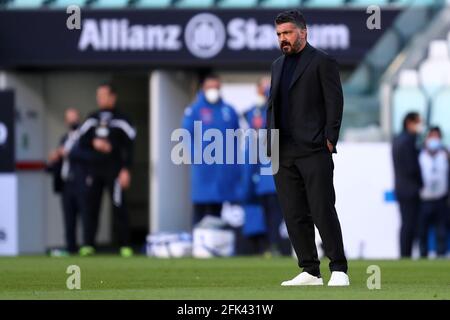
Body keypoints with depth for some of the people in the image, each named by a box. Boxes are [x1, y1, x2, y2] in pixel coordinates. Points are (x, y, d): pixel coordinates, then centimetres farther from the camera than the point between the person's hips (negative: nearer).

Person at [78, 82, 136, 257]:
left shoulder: (120, 119, -1)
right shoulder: (92, 118, 15)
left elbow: (128, 146, -6)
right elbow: (82, 141, 14)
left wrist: (125, 169, -13)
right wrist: (94, 143, -8)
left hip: (114, 169, -5)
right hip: (94, 169, 5)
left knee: (119, 207, -7)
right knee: (91, 206, 2)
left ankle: (125, 246, -5)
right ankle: (88, 245, 6)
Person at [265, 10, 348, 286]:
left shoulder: (323, 62, -1)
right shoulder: (278, 65, 19)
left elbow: (335, 102, -6)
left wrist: (329, 141, -11)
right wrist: (271, 144, 12)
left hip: (314, 152, -7)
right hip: (284, 154, 7)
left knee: (323, 211, -10)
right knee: (294, 216, 5)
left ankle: (339, 270, -6)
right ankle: (310, 272, 9)